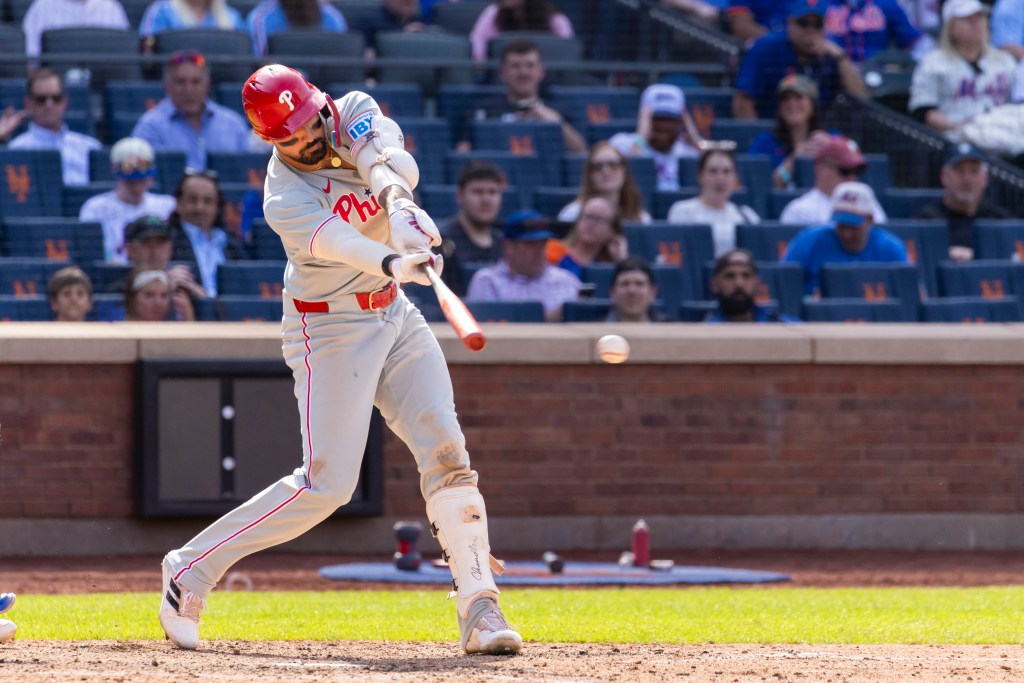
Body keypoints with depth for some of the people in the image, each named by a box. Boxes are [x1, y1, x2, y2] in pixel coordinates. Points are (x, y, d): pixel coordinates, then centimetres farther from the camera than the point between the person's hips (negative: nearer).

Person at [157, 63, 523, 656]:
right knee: (327, 483, -11)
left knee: (445, 447, -7)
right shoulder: (285, 201, -24)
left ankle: (479, 607, -8)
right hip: (330, 329, -6)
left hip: (395, 315, 6)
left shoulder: (354, 113, -8)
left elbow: (393, 161, -28)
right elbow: (342, 244, -43)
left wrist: (397, 199, -51)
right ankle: (193, 568, 1)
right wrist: (394, 262, -64)